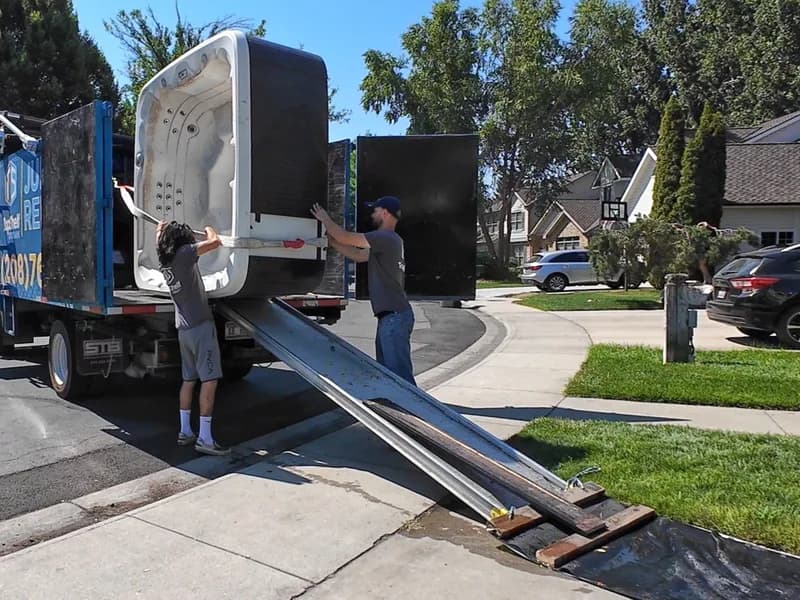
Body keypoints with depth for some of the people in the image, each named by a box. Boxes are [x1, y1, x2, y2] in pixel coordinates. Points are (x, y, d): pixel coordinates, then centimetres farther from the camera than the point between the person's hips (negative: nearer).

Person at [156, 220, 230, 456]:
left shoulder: (164, 260, 14)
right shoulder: (183, 253, -8)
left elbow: (159, 240, 37)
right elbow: (215, 242, -17)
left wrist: (162, 228, 56)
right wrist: (210, 230, 5)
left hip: (183, 329, 9)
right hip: (201, 326, -9)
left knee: (188, 379, 15)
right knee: (209, 380, -9)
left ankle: (185, 432, 21)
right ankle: (205, 439, -10)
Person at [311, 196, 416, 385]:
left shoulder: (386, 238, -13)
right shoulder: (388, 241, 19)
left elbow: (345, 237, -12)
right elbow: (358, 255, 24)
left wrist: (325, 220, 4)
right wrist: (331, 241, 20)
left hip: (394, 316, -10)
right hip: (390, 316, 10)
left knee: (400, 374, -10)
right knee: (386, 371, 17)